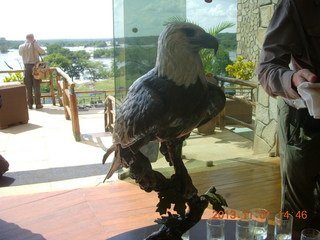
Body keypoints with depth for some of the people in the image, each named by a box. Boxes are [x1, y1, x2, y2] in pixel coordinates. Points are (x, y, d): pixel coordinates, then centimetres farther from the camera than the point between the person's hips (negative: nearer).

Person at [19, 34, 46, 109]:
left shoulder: (21, 46, 3)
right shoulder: (34, 45, -8)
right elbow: (43, 52, 0)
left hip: (27, 67, 3)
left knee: (28, 87, 8)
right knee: (36, 86, 2)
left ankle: (30, 104, 10)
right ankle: (38, 104, 3)